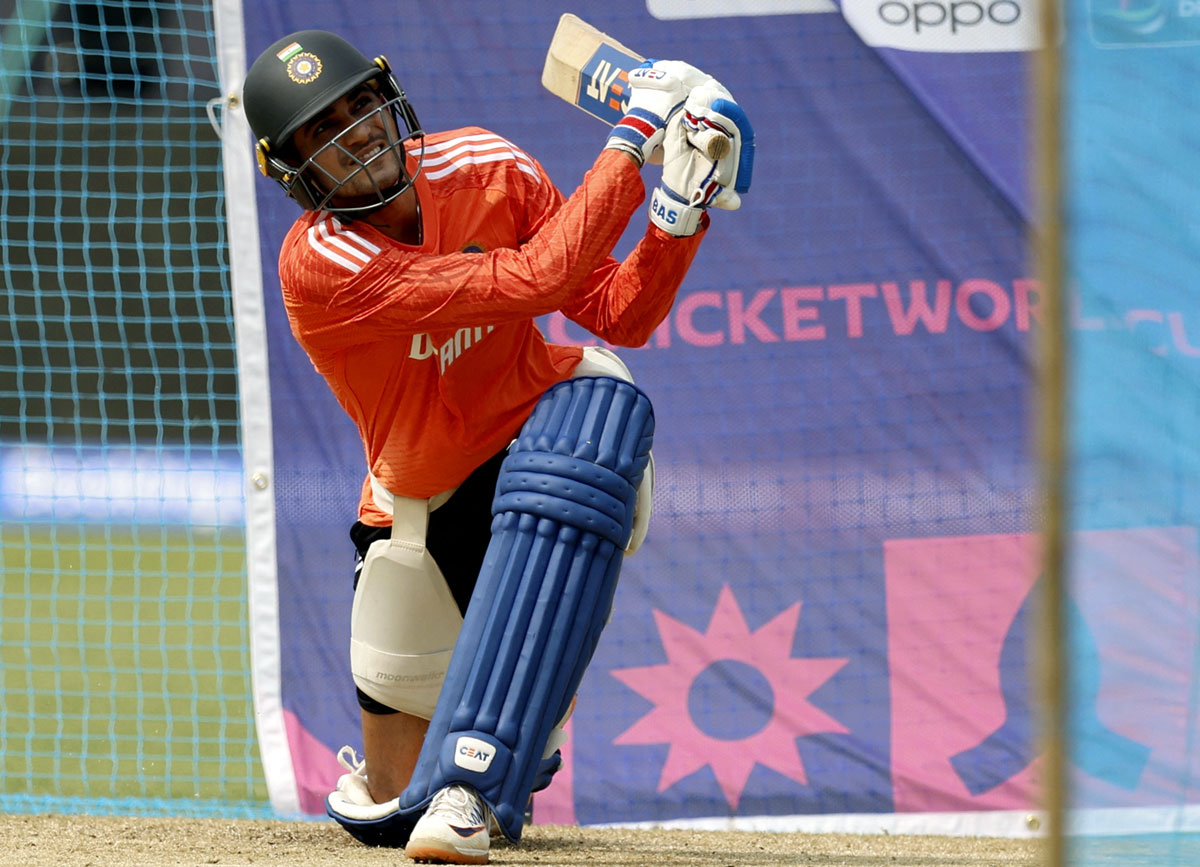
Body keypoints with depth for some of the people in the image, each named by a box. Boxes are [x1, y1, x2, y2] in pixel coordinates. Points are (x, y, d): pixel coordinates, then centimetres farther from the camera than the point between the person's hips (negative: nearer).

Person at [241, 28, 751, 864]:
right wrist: (634, 138, -33)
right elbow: (534, 280, -36)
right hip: (425, 503, -2)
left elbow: (619, 315, -11)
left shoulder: (484, 169, -14)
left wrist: (680, 216, -28)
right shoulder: (318, 263, -29)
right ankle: (378, 779, 46)